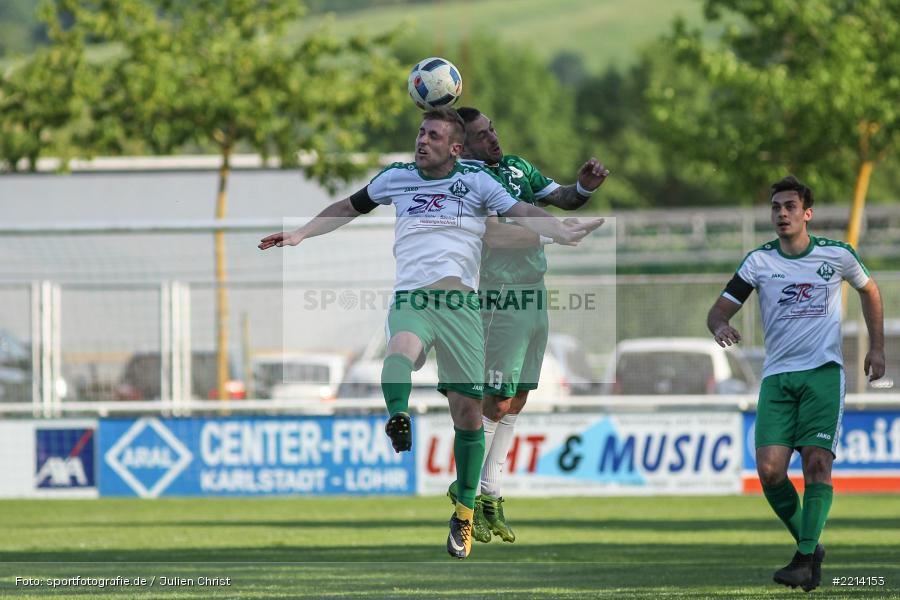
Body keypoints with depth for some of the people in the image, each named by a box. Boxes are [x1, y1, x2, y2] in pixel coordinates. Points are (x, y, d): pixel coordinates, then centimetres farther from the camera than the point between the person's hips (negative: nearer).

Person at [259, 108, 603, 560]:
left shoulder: (476, 181, 9)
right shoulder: (396, 177, 16)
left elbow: (522, 212, 1)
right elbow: (348, 208, 30)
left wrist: (563, 233, -17)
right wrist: (300, 235, 24)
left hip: (460, 301, -1)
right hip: (410, 298, 1)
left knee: (468, 408, -1)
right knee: (401, 351, -37)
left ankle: (464, 516, 10)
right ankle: (398, 420, -61)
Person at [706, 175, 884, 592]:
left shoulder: (837, 255, 1)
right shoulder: (759, 261, 2)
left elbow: (869, 291, 20)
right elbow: (719, 310, 2)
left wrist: (876, 348, 16)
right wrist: (720, 326, -22)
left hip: (823, 372, -2)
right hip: (777, 377, 2)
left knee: (816, 461, -16)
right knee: (770, 470, -12)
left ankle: (806, 560, -15)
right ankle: (808, 544, 9)